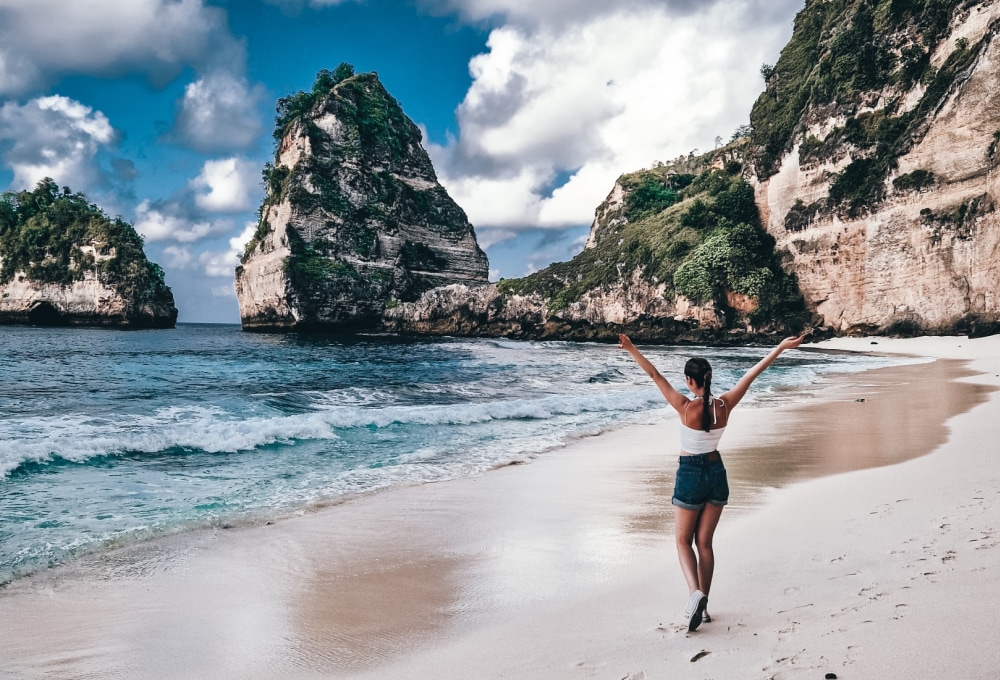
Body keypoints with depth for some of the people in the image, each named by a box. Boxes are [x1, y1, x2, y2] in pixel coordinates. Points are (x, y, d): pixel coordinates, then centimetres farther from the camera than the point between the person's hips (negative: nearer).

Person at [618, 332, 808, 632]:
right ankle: (702, 605, 17)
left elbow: (655, 375, -19)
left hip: (690, 475, -4)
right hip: (716, 473, 4)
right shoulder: (724, 405, -8)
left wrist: (632, 349, -17)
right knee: (704, 542, 14)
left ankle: (695, 593, -12)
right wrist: (781, 347, 3)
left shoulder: (686, 407, -19)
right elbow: (752, 374, -3)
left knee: (683, 541, 10)